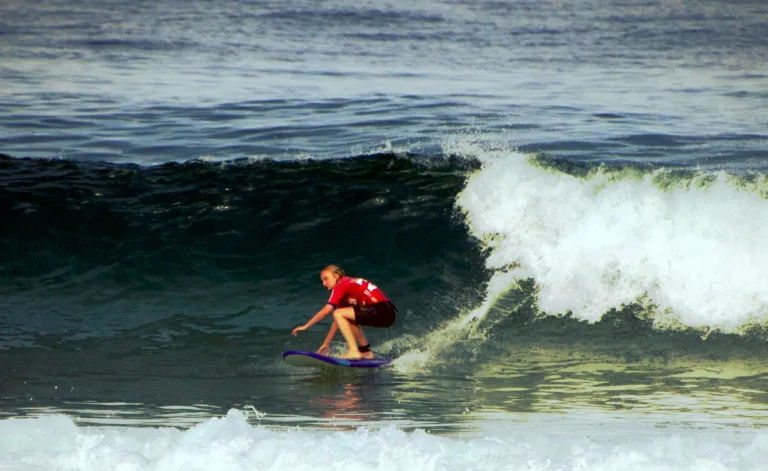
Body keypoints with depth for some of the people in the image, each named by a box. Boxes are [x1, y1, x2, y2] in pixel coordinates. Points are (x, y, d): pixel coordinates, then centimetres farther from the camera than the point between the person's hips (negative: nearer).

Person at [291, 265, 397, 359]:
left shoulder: (342, 284, -4)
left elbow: (326, 311, -8)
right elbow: (338, 320, 25)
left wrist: (305, 326, -1)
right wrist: (326, 344, 25)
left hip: (382, 312, -10)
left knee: (339, 314, -13)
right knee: (345, 319, 28)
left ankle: (354, 351, -16)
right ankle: (366, 351, 21)